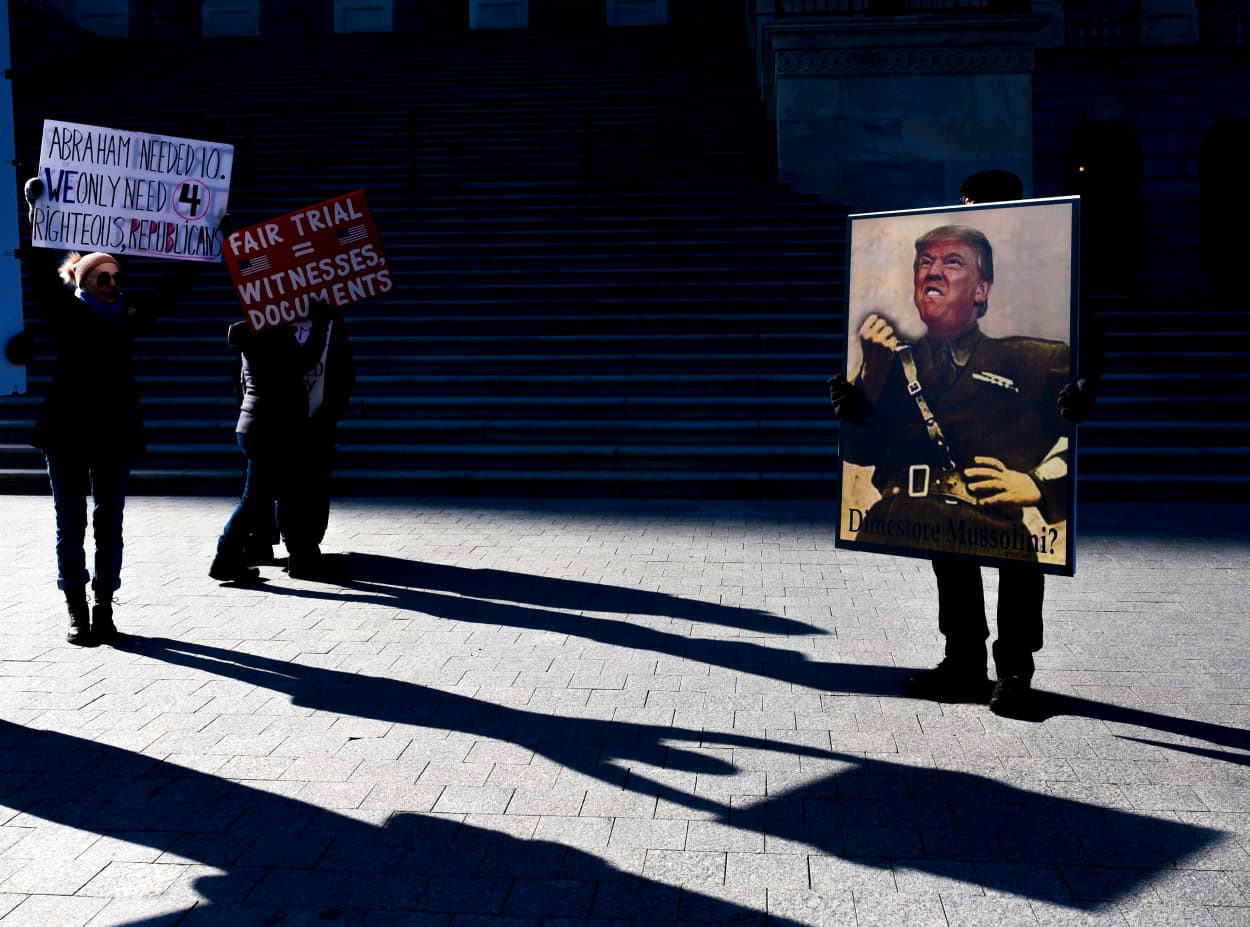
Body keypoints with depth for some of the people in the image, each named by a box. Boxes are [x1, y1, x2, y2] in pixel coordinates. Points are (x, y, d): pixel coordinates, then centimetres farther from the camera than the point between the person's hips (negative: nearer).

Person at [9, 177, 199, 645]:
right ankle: (77, 614, 12)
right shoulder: (66, 313, -2)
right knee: (71, 527, 5)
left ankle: (104, 610, 17)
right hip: (67, 433, -3)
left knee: (109, 526, 8)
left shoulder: (129, 315, 7)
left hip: (116, 434, 3)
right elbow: (42, 269, -14)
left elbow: (176, 286, 10)